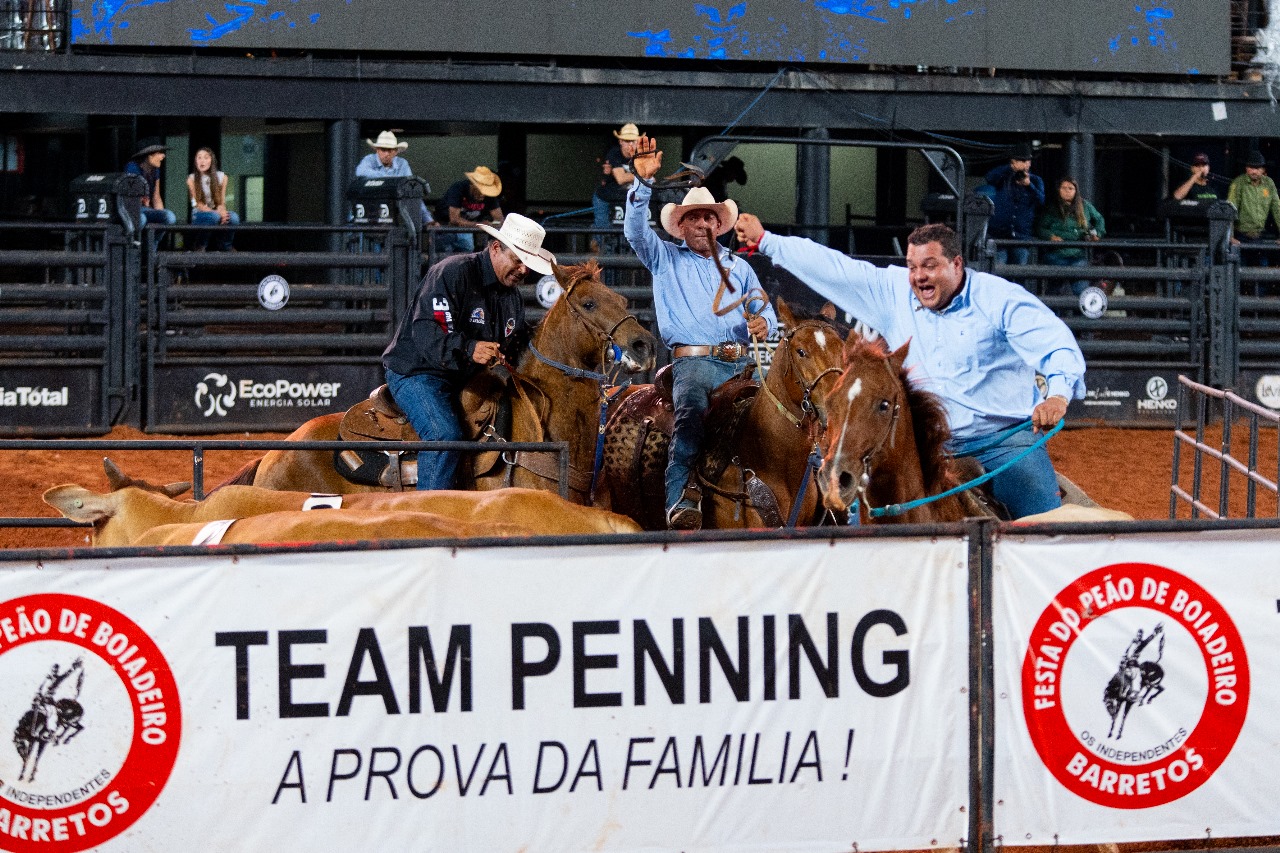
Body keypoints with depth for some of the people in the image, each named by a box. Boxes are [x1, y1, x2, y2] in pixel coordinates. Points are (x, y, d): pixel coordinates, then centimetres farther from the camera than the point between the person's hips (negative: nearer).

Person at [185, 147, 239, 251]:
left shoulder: (221, 177, 4)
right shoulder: (192, 179, -3)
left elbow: (221, 201, 2)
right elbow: (199, 204, -9)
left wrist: (221, 211, -24)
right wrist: (217, 213, -25)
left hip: (217, 212, 3)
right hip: (200, 214, -3)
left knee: (234, 217, -31)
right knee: (214, 217, -38)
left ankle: (225, 247, -10)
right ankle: (199, 246, -18)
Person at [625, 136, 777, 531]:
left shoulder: (738, 267, 27)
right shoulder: (666, 259, 18)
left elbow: (763, 307, 19)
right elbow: (636, 231, 1)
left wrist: (763, 322, -7)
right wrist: (643, 183, -12)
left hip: (740, 362, 4)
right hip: (694, 361, -4)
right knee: (690, 413, -32)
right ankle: (680, 503, -44)